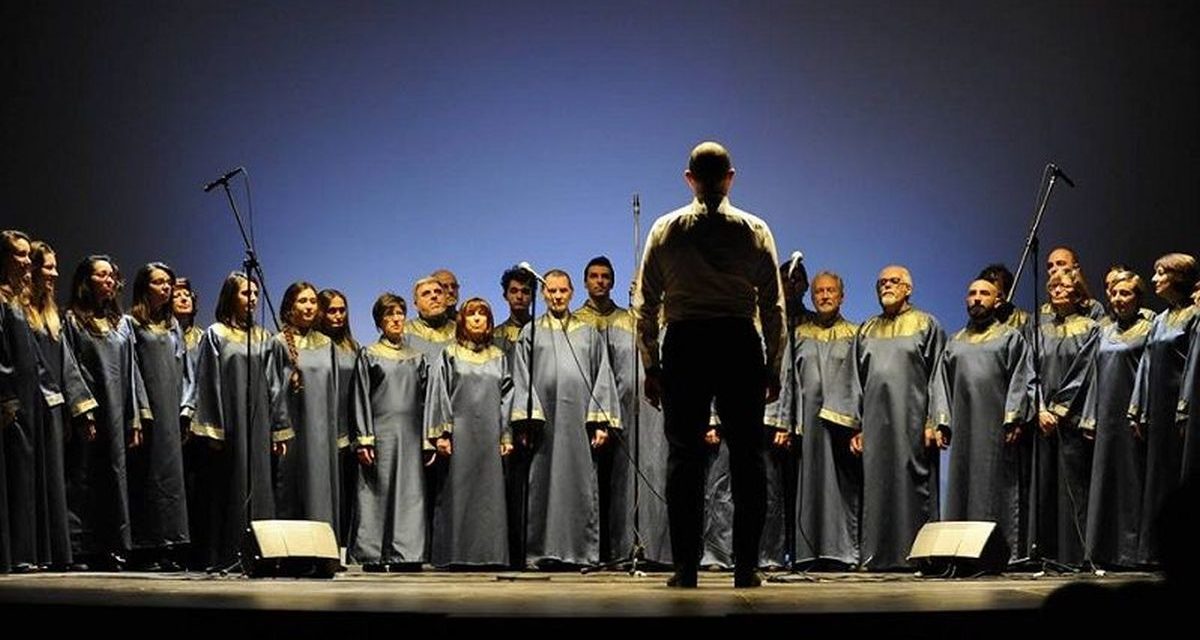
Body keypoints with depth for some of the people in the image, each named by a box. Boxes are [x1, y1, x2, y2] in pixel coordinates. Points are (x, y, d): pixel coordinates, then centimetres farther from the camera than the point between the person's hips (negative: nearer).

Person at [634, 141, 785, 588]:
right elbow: (773, 305, 3)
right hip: (739, 343, 0)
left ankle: (686, 567, 2)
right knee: (747, 455, 4)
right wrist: (773, 366, 9)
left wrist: (650, 367, 9)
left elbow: (645, 304, 4)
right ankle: (746, 567, 3)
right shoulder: (755, 229, 4)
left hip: (684, 343, 0)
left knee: (684, 455, 4)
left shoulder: (665, 229, 5)